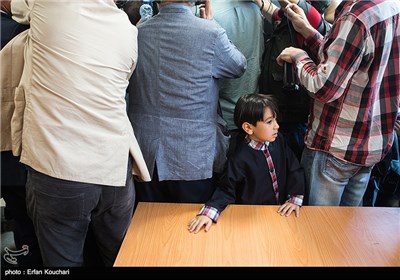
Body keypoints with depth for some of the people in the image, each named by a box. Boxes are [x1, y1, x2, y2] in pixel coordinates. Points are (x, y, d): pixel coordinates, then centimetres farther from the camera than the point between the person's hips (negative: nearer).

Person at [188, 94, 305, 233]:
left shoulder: (279, 141, -4)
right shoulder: (240, 158, -18)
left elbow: (295, 170, 6)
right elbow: (227, 190, -11)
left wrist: (295, 199, -4)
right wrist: (208, 212, -26)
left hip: (281, 212, 4)